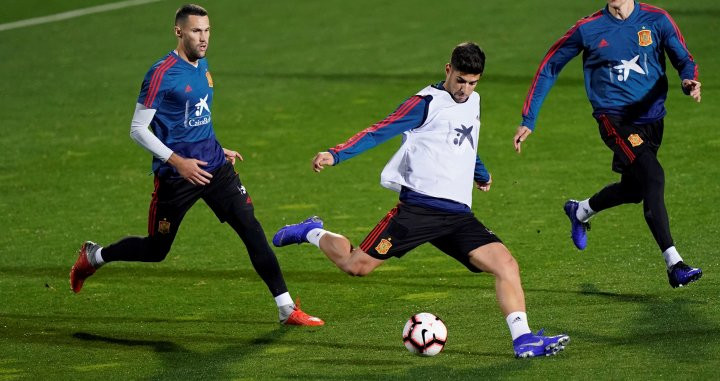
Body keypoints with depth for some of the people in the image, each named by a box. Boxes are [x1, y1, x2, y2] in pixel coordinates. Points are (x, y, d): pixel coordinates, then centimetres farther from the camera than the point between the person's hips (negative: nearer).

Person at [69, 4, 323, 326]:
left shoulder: (202, 65, 9)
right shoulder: (162, 73, -16)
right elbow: (138, 129, -15)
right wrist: (178, 162, -21)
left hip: (214, 166, 6)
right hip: (176, 175, -6)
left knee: (252, 229, -6)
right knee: (155, 250, 8)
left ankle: (287, 309, -4)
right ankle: (93, 256, 35)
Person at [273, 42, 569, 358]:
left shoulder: (473, 101, 18)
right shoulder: (427, 103, -5)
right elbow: (380, 131, -11)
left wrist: (481, 174, 57)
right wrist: (336, 155, -23)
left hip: (458, 214, 6)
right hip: (419, 206, -6)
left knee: (506, 265, -11)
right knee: (357, 265, -6)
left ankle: (523, 339, -11)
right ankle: (313, 233, 22)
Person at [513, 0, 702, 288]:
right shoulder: (588, 29, -3)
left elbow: (683, 59, 2)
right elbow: (550, 66, 7)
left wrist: (689, 81, -24)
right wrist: (528, 120, 6)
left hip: (652, 117, 4)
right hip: (614, 118, -4)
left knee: (633, 188, 17)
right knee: (653, 177, -23)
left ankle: (580, 211, 49)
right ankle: (674, 265, -24)